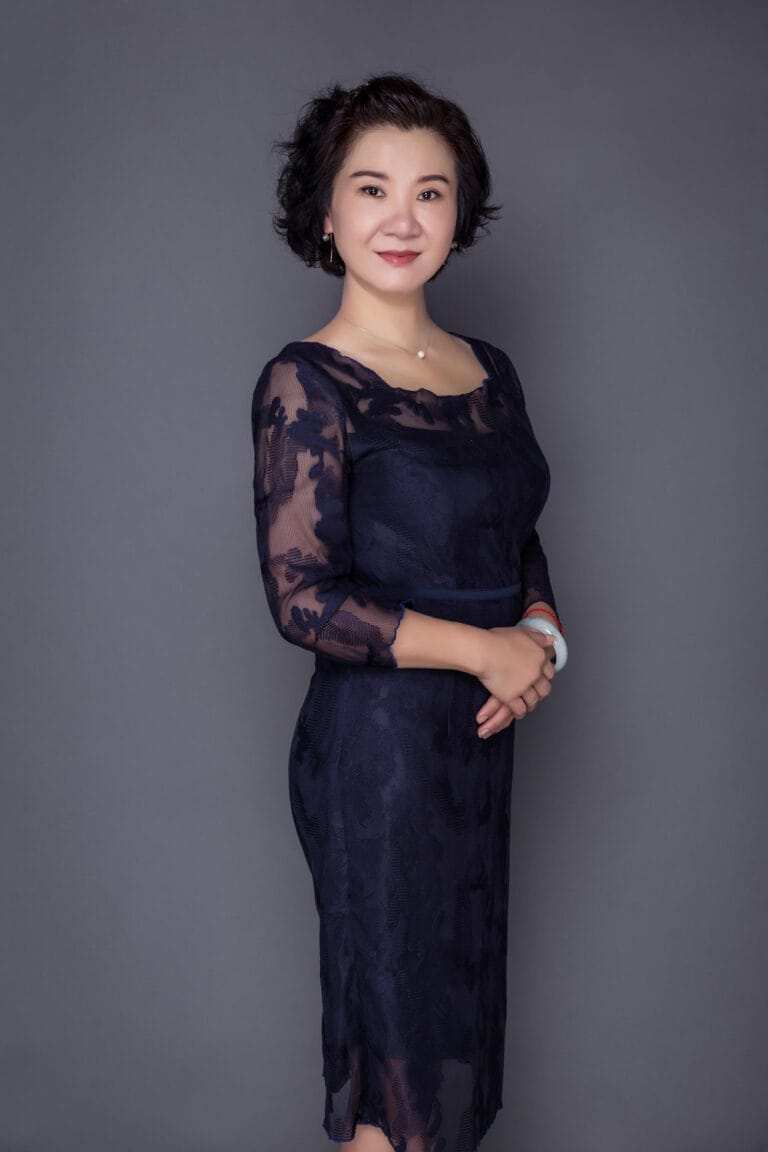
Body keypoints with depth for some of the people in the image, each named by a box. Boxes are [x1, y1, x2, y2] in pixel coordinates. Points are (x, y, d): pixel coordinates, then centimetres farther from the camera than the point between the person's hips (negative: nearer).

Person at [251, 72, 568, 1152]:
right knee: (398, 1033, 6)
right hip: (377, 745, -7)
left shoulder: (489, 370, 7)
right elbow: (303, 598, -19)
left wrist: (543, 635, -5)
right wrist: (487, 650, -16)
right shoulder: (306, 383, -13)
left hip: (480, 739, 7)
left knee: (461, 1002, 18)